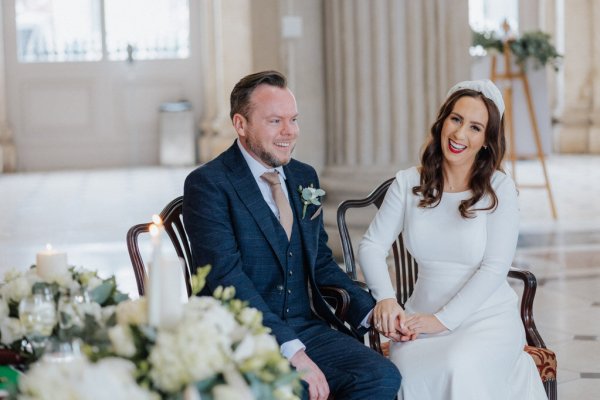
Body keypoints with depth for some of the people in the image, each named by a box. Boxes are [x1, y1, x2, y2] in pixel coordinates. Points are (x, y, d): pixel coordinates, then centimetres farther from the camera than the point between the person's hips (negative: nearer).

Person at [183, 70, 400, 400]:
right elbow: (225, 275, -17)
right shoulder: (207, 184, -7)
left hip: (309, 328, 6)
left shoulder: (305, 177, 15)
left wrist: (371, 312, 3)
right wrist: (290, 349, -25)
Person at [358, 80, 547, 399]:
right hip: (424, 319, 2)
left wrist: (443, 319, -16)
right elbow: (371, 245, 4)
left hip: (487, 317, -2)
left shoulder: (499, 188, -3)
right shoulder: (409, 183, 5)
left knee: (460, 368, -33)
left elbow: (494, 268, -9)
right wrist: (385, 298, -14)